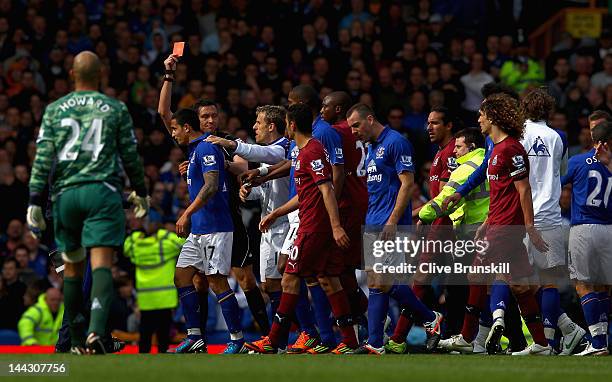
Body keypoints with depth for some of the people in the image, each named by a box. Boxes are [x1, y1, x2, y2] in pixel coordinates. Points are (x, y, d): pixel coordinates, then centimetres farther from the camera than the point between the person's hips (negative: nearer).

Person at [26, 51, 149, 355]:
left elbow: (43, 158, 3)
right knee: (101, 263, -11)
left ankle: (77, 341, 19)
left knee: (72, 267, 14)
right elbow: (130, 157, 10)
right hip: (103, 192, -2)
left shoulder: (54, 110, 8)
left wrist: (35, 202, 3)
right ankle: (96, 331, -31)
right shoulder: (115, 110, 6)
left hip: (66, 193, 2)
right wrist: (140, 192, 25)